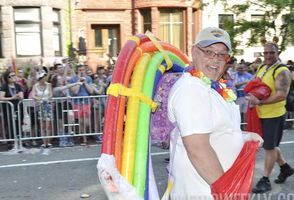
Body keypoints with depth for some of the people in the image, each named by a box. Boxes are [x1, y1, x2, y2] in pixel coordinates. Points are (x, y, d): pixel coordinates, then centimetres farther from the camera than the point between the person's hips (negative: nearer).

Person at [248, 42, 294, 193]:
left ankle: (265, 180, 11)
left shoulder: (282, 71, -16)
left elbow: (281, 95, -26)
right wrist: (252, 96, -3)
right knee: (270, 145, 19)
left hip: (274, 114, -8)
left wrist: (259, 102, -30)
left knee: (269, 147, 0)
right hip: (261, 114, 8)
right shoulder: (261, 68, 9)